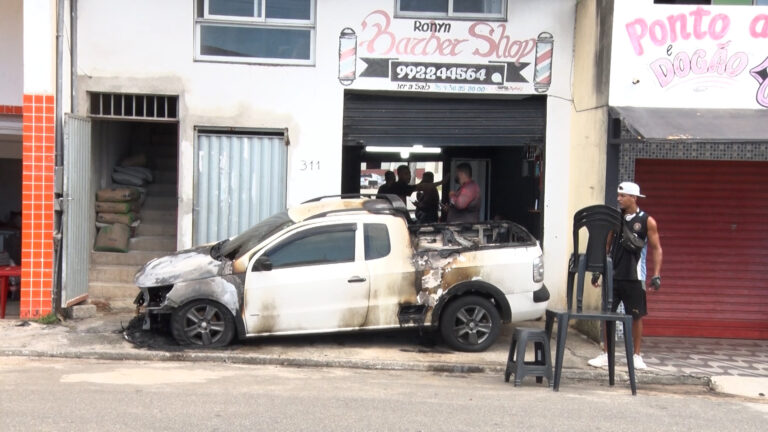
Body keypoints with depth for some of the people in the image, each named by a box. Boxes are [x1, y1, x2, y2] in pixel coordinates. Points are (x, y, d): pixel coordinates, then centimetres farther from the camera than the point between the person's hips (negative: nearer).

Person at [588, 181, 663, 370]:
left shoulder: (647, 221, -2)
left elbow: (656, 249, 0)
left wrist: (656, 275, -8)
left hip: (634, 277, -3)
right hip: (613, 275, 3)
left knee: (636, 316, 5)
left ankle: (636, 356, 17)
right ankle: (605, 354, 10)